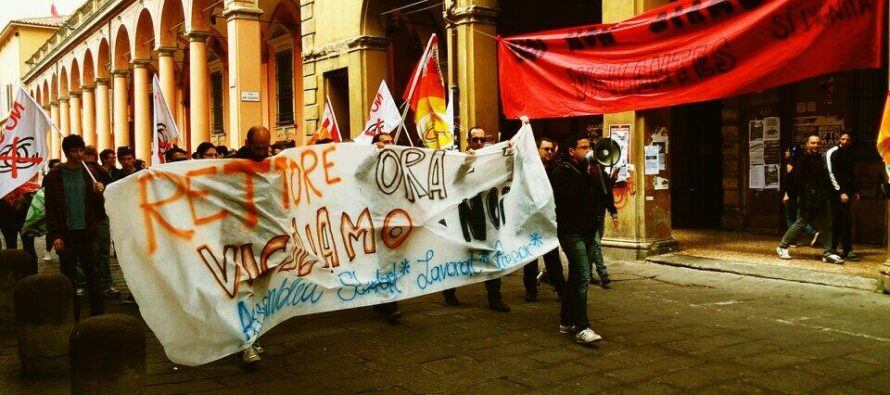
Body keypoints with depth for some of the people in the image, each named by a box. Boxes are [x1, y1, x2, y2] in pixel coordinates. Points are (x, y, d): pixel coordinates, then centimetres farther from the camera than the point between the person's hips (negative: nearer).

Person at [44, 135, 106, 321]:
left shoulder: (89, 173, 8)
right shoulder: (55, 176, 0)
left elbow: (97, 205, 10)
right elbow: (50, 207, -2)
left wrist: (99, 192, -11)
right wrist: (55, 235, -9)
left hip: (87, 231, 2)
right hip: (66, 233, -2)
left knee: (92, 274, 3)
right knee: (68, 276, 4)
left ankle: (98, 313, 10)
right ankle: (72, 315, 13)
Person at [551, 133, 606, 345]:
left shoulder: (590, 169, 15)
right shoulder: (562, 171, -7)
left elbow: (601, 195, 9)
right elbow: (570, 197, -22)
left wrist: (598, 175, -5)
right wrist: (589, 176, -21)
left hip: (589, 231, 8)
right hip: (572, 231, -8)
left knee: (576, 278, 14)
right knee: (582, 277, -17)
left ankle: (567, 322, 25)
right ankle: (581, 329, -19)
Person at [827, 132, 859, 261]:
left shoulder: (850, 154, 16)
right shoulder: (832, 153, -5)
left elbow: (852, 174, 22)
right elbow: (831, 173, -11)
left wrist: (855, 191, 12)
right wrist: (841, 192, -15)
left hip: (846, 191, 7)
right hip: (837, 191, -7)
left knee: (839, 221, 8)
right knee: (847, 220, -11)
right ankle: (847, 251, -9)